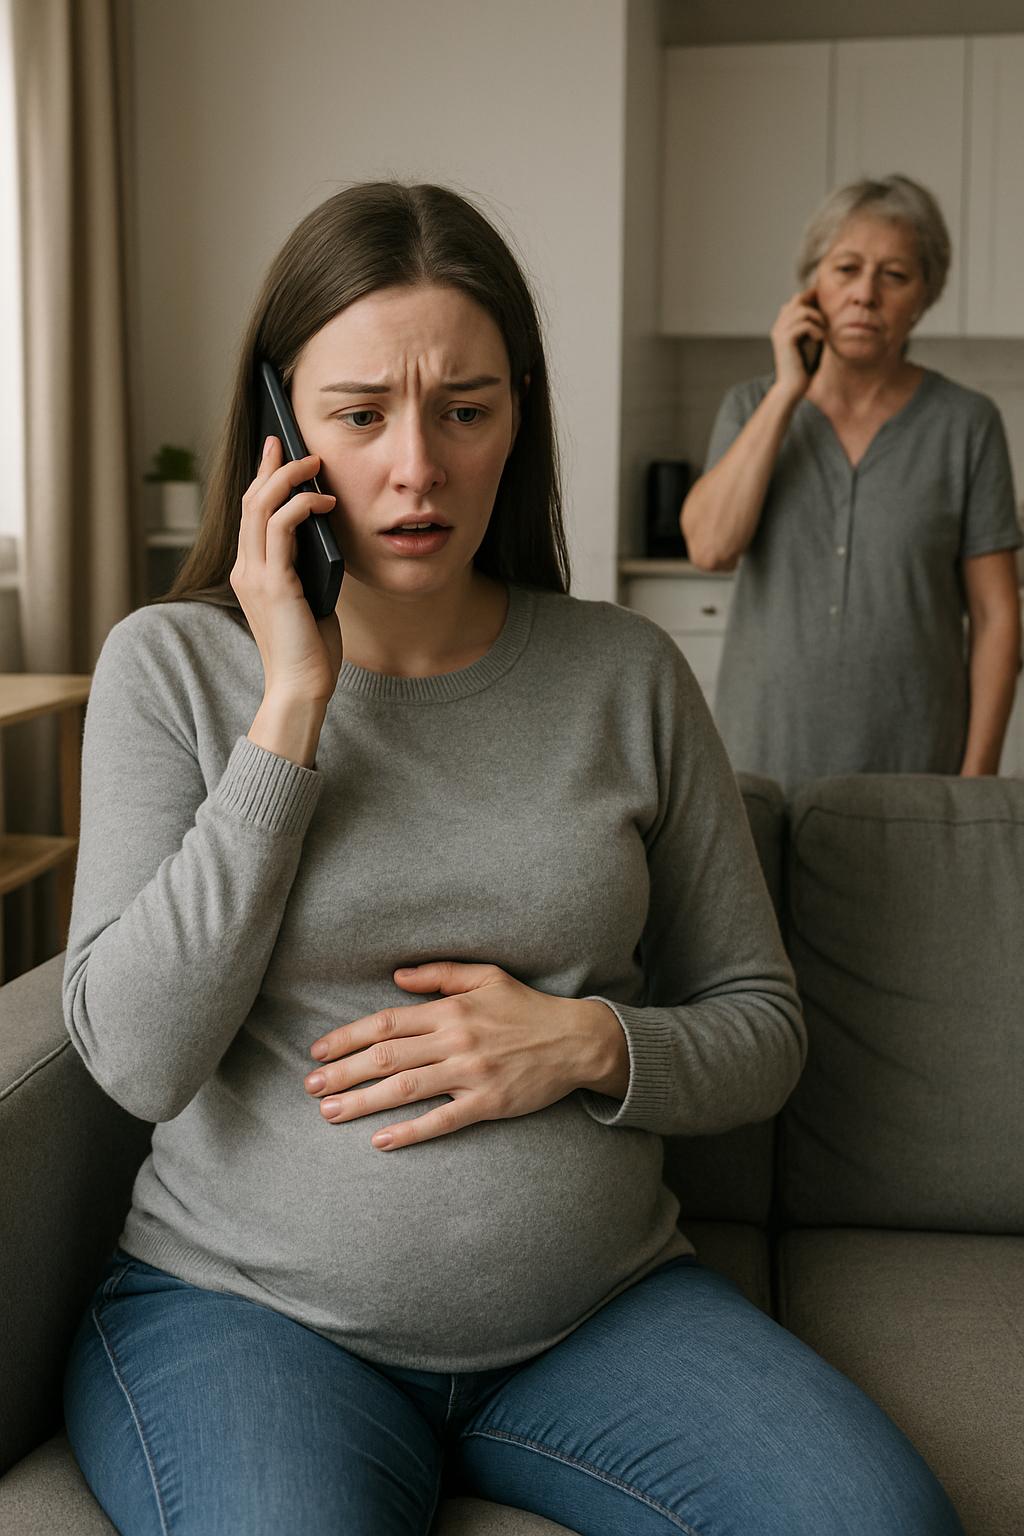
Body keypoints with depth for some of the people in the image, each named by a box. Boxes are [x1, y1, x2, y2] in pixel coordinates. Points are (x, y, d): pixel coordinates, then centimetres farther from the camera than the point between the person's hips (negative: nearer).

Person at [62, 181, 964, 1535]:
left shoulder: (626, 673, 2)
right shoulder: (173, 666, -2)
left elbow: (761, 1027, 8)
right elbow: (138, 1056, -14)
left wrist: (592, 1045, -14)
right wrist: (292, 707, -16)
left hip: (600, 1303, 3)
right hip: (249, 1306, -2)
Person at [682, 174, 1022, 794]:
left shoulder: (966, 424, -3)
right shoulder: (753, 407, 4)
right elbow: (710, 546, -14)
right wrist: (788, 390, -12)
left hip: (910, 763, -1)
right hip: (766, 756, 1)